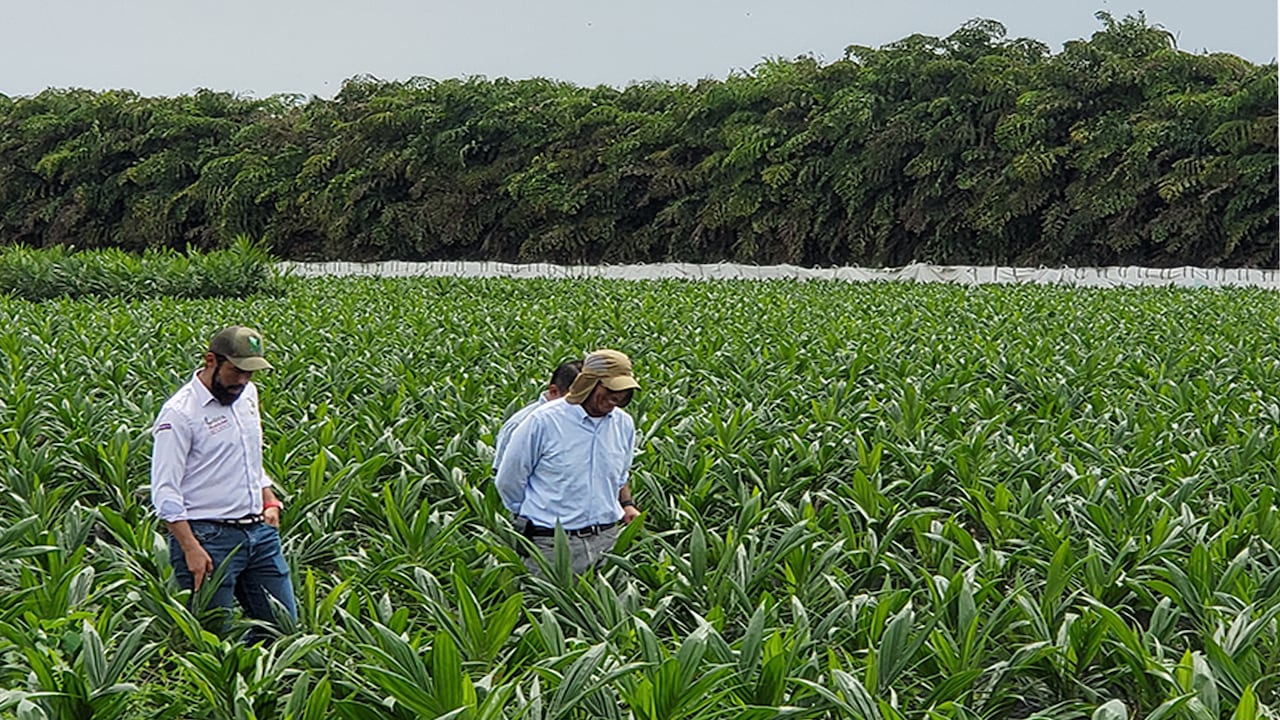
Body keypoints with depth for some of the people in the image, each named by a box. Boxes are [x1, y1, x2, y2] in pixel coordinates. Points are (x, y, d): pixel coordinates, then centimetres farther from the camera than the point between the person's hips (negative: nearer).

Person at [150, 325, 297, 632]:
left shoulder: (247, 394, 11)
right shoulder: (179, 413, -13)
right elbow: (165, 492, -16)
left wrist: (269, 500, 13)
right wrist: (191, 549, -21)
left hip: (259, 530, 8)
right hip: (210, 537, -8)